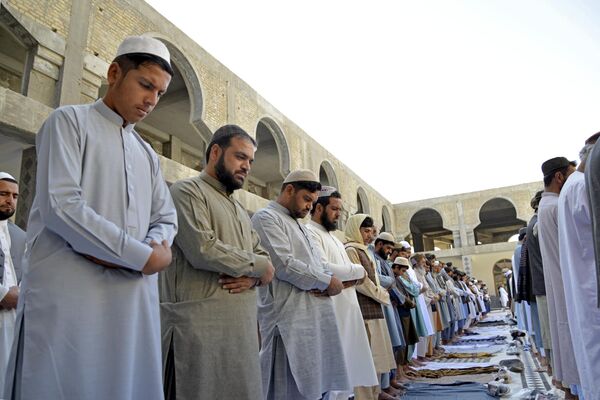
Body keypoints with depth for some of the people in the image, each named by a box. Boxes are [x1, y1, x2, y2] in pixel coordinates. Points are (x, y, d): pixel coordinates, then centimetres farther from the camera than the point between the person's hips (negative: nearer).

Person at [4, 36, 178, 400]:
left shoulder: (148, 154, 19)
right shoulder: (70, 121, 1)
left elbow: (166, 218, 16)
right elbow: (59, 205, -13)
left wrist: (157, 247, -9)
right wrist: (142, 256, -13)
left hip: (136, 296, 6)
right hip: (69, 293, -5)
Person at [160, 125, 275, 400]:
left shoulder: (240, 210, 21)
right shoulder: (188, 190, -4)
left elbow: (266, 259, 19)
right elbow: (203, 250, -19)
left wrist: (253, 277, -5)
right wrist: (257, 266, -5)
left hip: (241, 326, 8)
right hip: (199, 324, -7)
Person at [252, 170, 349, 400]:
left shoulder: (298, 224, 22)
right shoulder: (266, 218, -6)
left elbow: (319, 265, 21)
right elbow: (284, 265, -18)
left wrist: (326, 283, -3)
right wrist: (327, 282, -8)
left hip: (316, 315, 9)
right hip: (290, 318, -8)